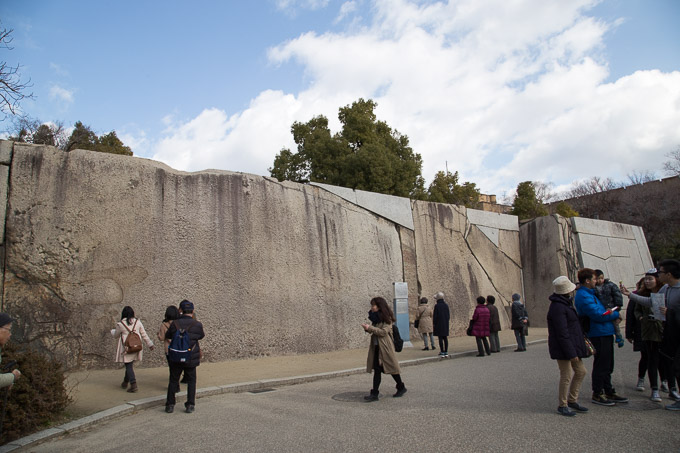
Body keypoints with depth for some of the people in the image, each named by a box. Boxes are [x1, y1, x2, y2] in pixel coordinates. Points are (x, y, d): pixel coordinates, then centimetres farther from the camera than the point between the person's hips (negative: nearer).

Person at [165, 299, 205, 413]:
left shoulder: (175, 324, -9)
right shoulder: (197, 325, -12)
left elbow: (167, 336, 6)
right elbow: (201, 336, 8)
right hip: (191, 359, -1)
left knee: (173, 381, 16)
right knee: (191, 381, 13)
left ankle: (170, 405, 18)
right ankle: (190, 405, 12)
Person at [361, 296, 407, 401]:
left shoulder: (386, 318, -11)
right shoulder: (375, 317, 11)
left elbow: (383, 332, -20)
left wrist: (370, 328, -20)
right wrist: (367, 328, -3)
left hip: (385, 347, -7)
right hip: (376, 347, 7)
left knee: (392, 368, 5)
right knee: (377, 369, 3)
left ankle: (401, 387, 25)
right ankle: (375, 393, 3)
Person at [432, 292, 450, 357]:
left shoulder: (437, 306, -13)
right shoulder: (446, 305, 4)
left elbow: (435, 316, -11)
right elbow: (448, 315, 9)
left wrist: (434, 323, 1)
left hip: (439, 324, -5)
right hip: (446, 324, 5)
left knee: (440, 338, -1)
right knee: (445, 338, 9)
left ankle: (442, 352, 0)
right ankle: (446, 352, 12)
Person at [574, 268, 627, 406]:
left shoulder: (590, 293, 16)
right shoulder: (583, 296, -19)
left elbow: (603, 310, 25)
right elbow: (598, 315, -22)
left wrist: (613, 314, 4)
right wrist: (615, 315, -7)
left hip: (605, 333, 10)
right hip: (598, 334, -10)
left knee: (607, 365, 17)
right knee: (601, 365, -1)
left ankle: (609, 391, 29)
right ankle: (597, 395, 10)